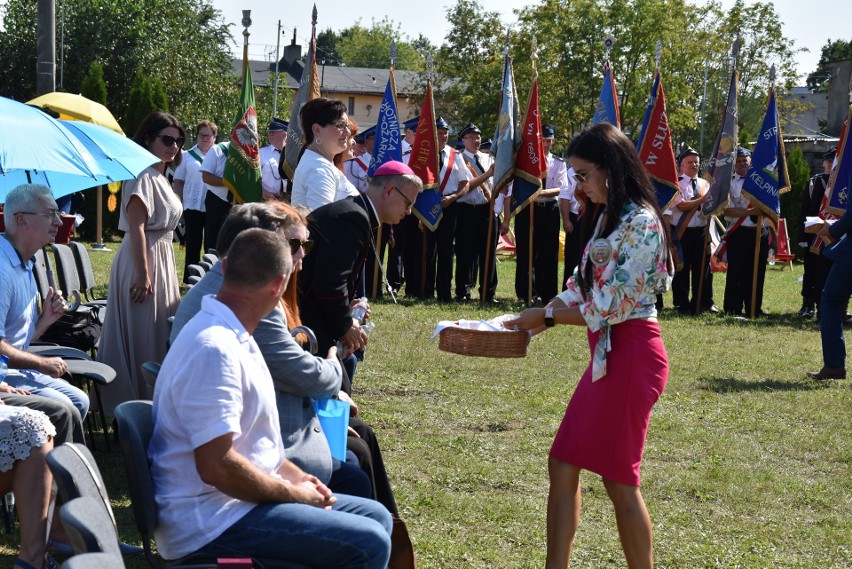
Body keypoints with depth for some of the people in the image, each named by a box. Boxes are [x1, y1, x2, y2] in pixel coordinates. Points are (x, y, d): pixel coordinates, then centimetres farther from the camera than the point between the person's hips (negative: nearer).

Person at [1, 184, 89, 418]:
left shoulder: (25, 265, 13)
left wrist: (46, 319, 0)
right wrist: (43, 363, -13)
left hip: (20, 370, 10)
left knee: (79, 401, 7)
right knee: (63, 409, -21)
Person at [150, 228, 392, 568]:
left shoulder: (233, 336, 11)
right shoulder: (214, 349, -22)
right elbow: (216, 466, -27)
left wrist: (293, 475, 8)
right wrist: (297, 495, -14)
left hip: (239, 500, 11)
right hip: (211, 522, -11)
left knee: (375, 516, 12)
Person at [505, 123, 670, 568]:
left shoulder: (640, 223, -17)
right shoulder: (609, 217, 13)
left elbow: (610, 307, -20)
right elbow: (582, 289, 15)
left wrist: (546, 315, -10)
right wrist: (536, 322, 2)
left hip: (630, 355, -9)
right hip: (606, 353, 9)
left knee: (618, 479, 0)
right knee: (563, 465, 9)